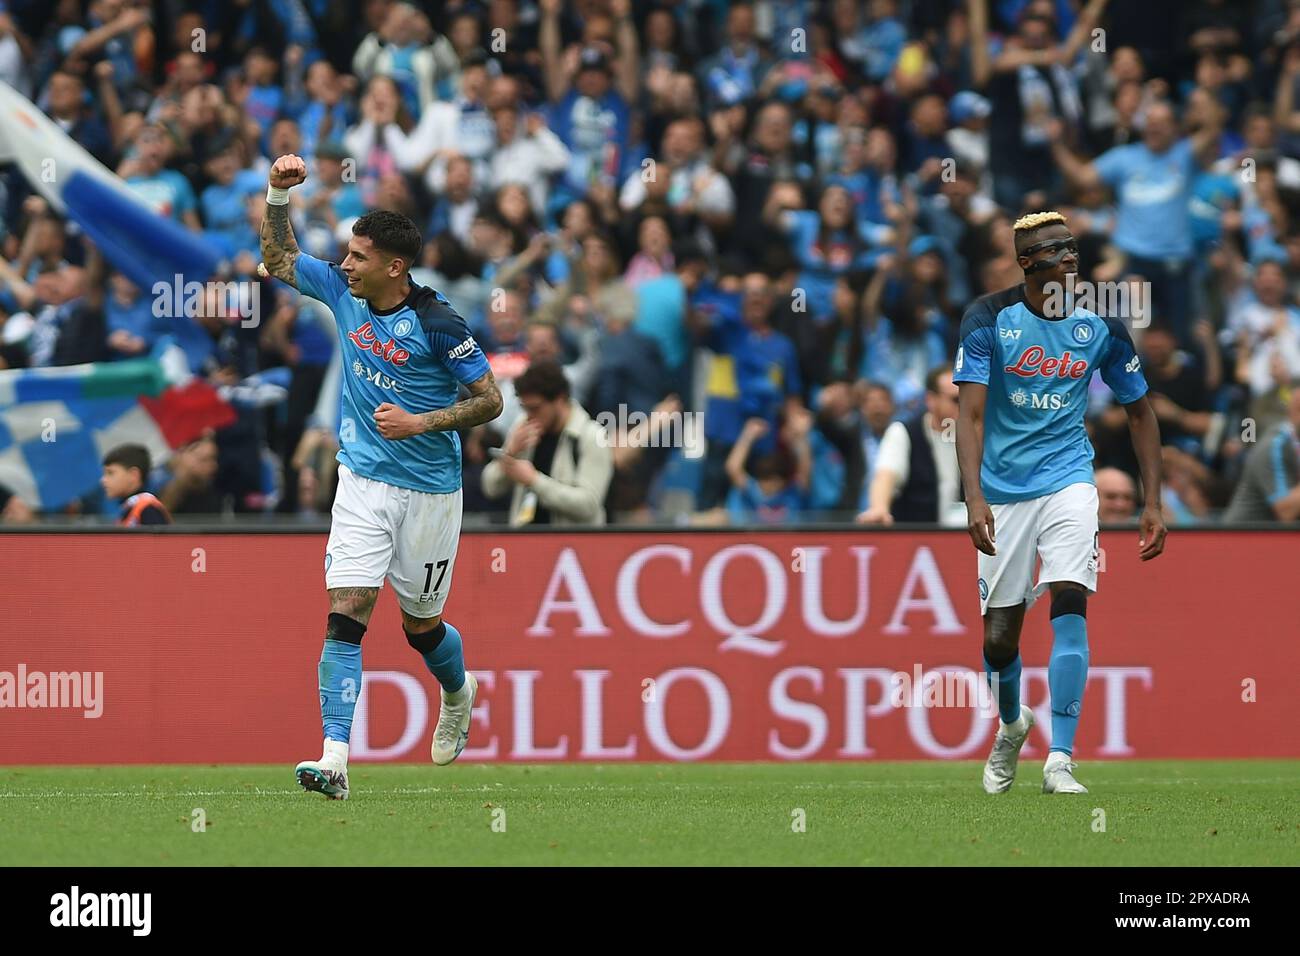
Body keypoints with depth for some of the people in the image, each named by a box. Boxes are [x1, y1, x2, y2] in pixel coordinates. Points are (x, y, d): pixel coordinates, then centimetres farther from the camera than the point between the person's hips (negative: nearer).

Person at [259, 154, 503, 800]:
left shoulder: (437, 325, -17)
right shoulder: (341, 290, -1)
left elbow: (489, 401, -11)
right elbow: (279, 259, 14)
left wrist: (419, 422, -21)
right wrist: (278, 194, 0)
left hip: (428, 492, -4)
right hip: (362, 483, 4)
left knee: (420, 625, 11)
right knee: (346, 613, -12)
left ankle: (458, 694, 47)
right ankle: (335, 759, -20)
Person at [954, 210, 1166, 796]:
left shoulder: (1100, 325, -2)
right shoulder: (988, 318, -10)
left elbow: (1139, 412, 9)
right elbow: (970, 414, -16)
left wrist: (1152, 503, 4)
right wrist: (975, 499, -29)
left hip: (1067, 478, 0)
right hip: (1003, 488, 0)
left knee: (1069, 600, -21)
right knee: (999, 634, 3)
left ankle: (1060, 761, -22)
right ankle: (1011, 726, 37)